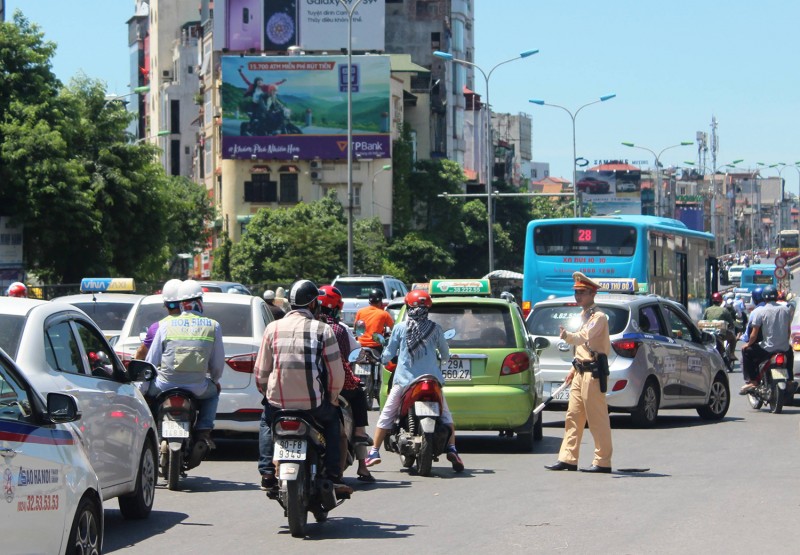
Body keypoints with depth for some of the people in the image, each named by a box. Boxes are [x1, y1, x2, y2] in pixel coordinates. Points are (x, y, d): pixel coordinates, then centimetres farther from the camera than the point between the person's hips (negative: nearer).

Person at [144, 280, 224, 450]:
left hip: (165, 386, 0)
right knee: (212, 392, 33)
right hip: (197, 388, 0)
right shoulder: (213, 326, 2)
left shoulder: (166, 324, 2)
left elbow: (151, 361, 4)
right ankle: (203, 433, 15)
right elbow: (218, 363, 6)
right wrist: (214, 381, 27)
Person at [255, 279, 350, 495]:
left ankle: (267, 473, 21)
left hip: (278, 401, 2)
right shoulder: (323, 330, -3)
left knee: (266, 421, 34)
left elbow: (260, 371, 4)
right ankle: (333, 477, 20)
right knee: (332, 419, 29)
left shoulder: (273, 328, 2)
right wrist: (332, 399, 14)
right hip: (314, 403, -2)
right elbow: (336, 374, -4)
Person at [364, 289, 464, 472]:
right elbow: (445, 354, 14)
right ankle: (452, 449, -1)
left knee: (386, 414, 8)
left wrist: (383, 360, 30)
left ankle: (374, 452, 5)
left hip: (404, 379, -1)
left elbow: (389, 353, 7)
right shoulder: (435, 328, 3)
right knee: (445, 414, 14)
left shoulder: (400, 328, 0)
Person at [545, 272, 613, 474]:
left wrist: (568, 336, -47)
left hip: (593, 372, -10)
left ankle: (603, 462, -3)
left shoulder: (598, 317, -12)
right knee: (573, 417, 9)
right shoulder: (584, 316, 19)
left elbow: (585, 338, -29)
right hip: (581, 372, 10)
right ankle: (568, 459, 13)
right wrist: (574, 369, 24)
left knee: (597, 419, -6)